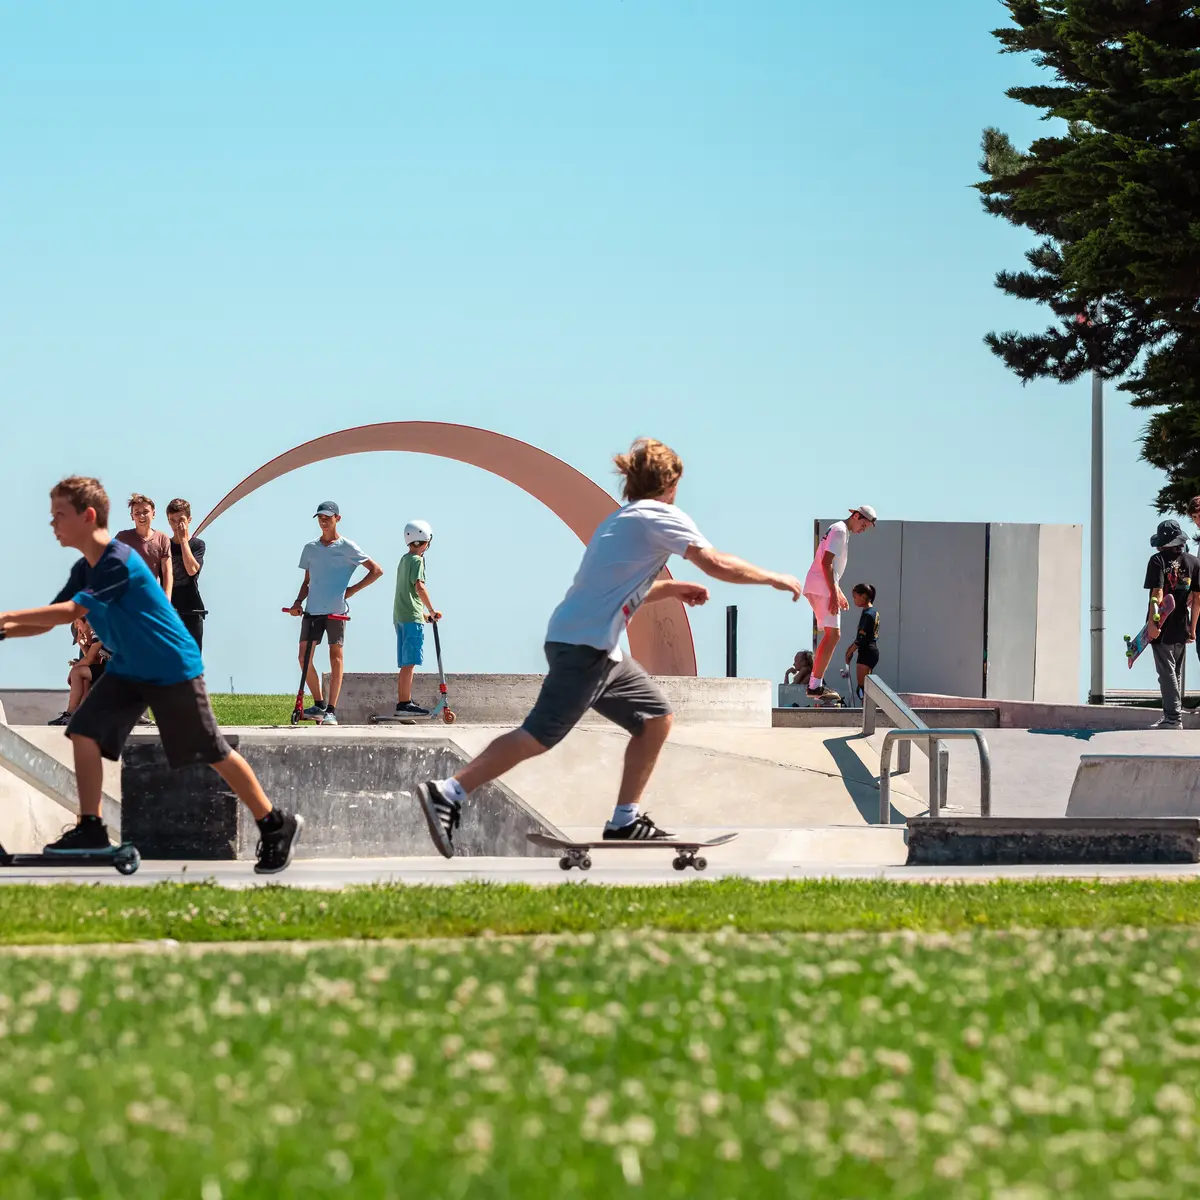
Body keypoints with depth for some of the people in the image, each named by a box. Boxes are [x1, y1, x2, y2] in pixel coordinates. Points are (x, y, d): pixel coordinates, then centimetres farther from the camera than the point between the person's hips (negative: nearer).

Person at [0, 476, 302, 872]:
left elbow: (69, 612, -30)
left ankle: (276, 825, 12)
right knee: (84, 731, -8)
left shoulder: (119, 562, -25)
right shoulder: (86, 569, 5)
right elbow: (50, 620, 6)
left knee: (213, 753, -1)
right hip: (127, 669, 8)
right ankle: (90, 829, -5)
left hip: (174, 669, -8)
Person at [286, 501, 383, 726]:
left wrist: (352, 590, -4)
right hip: (312, 610, 4)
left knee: (335, 657, -4)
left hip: (336, 611, -4)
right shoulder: (310, 549, 13)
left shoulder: (346, 547, 0)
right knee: (304, 656, -4)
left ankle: (331, 710, -3)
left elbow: (376, 570, 1)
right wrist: (298, 601, 3)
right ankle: (319, 704, 9)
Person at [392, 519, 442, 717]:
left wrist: (423, 612, 27)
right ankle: (405, 703, -15)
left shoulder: (404, 560, 20)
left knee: (406, 663, 11)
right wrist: (431, 611, -13)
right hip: (412, 617, -9)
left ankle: (402, 703, 12)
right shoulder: (417, 560, -8)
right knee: (410, 662, -11)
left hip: (400, 617, 9)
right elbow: (419, 586, -20)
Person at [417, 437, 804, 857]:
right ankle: (447, 794, -18)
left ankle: (625, 822, 14)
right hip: (584, 645, -10)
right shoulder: (660, 516, -4)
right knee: (540, 735, -14)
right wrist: (775, 579, 0)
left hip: (597, 649, 10)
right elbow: (717, 563, -12)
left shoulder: (623, 519, 23)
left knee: (656, 718, 14)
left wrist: (668, 588, 26)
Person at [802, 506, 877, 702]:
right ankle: (815, 685, -18)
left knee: (831, 635, 15)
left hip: (816, 588, 11)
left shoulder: (841, 532, 22)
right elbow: (826, 563, -19)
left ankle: (815, 684, 14)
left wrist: (839, 594, 29)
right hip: (821, 588, -11)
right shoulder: (840, 530, -10)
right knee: (833, 635, -14)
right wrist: (834, 594, -22)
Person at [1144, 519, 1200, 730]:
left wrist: (1153, 622, -21)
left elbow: (1157, 594, -19)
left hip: (1163, 628, -5)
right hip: (1182, 628, 5)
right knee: (1177, 673, 16)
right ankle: (1174, 716, 23)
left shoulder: (1158, 560, -9)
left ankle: (1173, 718, -7)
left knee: (1167, 673, -3)